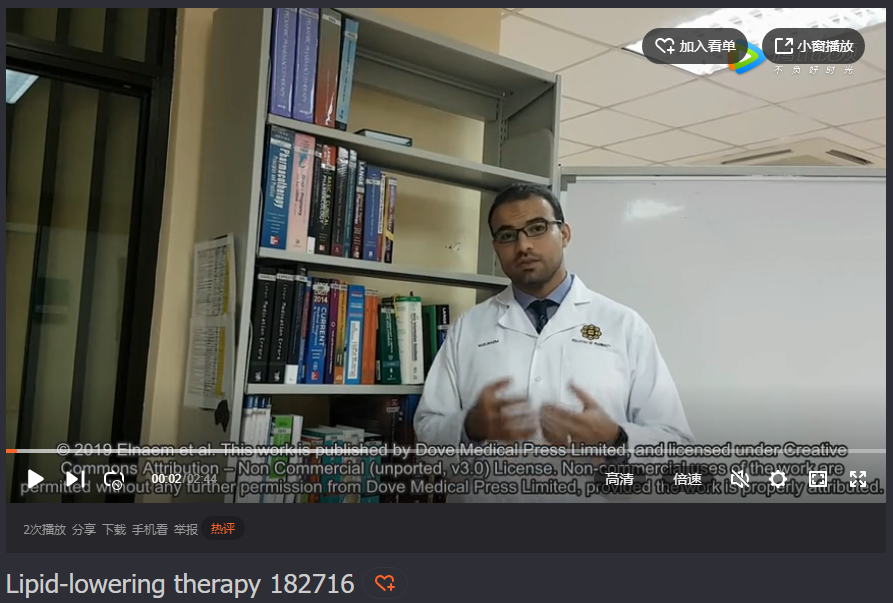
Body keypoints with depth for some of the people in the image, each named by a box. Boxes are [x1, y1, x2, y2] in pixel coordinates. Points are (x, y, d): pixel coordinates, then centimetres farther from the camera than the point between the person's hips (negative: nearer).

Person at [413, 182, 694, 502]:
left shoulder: (625, 325, -2)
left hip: (588, 494, -1)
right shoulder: (466, 328, 3)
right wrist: (471, 427, -18)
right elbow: (427, 430, 1)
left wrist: (614, 439, -21)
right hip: (484, 495, 1)